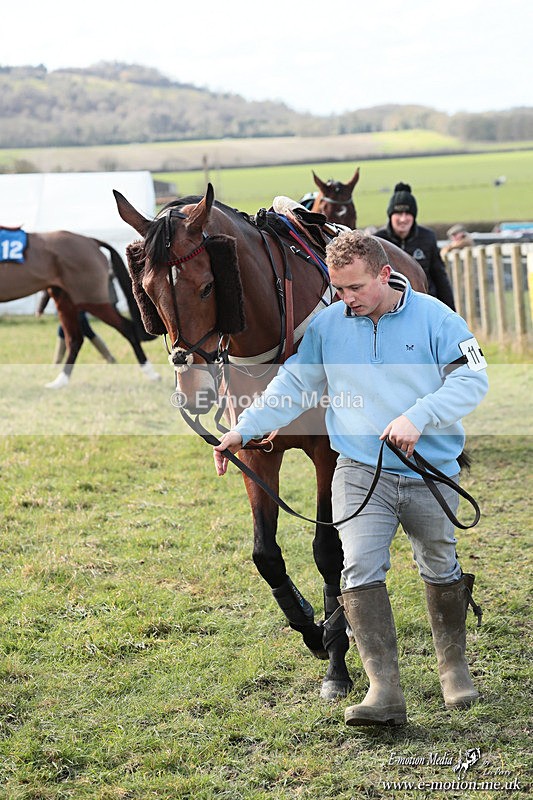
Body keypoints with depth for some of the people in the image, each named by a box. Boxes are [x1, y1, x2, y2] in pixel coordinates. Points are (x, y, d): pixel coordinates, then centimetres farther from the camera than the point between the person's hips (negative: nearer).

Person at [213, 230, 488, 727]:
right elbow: (292, 386, 8)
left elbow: (472, 380, -12)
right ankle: (385, 691, -19)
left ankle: (453, 666, 38)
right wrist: (244, 429, -2)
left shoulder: (434, 317, -6)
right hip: (361, 472, 1)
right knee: (361, 570, -16)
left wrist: (418, 416, -25)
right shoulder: (326, 325, 2)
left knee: (440, 569, 15)